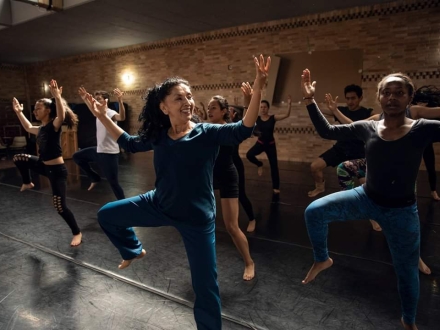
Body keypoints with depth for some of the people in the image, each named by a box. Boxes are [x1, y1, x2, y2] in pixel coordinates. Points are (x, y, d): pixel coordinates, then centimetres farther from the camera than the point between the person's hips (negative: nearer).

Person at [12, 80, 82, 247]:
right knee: (18, 158, 16)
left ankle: (77, 233, 10)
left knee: (60, 206, -6)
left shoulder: (54, 125, -16)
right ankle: (27, 183, 35)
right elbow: (28, 127, 32)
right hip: (43, 166, 8)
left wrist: (57, 97, -50)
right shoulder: (41, 129, 9)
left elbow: (62, 116, -40)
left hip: (57, 170, -8)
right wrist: (18, 112, 34)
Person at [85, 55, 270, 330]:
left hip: (198, 218, -4)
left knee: (205, 285, 5)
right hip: (160, 205, 5)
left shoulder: (208, 133, -16)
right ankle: (134, 251, 41)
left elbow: (243, 130, -32)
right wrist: (103, 117, 13)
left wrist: (258, 89, -45)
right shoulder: (158, 136, -3)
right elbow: (129, 144, 15)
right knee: (107, 215, 17)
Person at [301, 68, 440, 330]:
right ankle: (323, 259, 11)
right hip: (366, 199, 2)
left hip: (401, 211, -2)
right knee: (314, 211, -15)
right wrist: (310, 100, -10)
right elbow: (326, 131, -4)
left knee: (408, 270, 16)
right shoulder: (367, 128, -7)